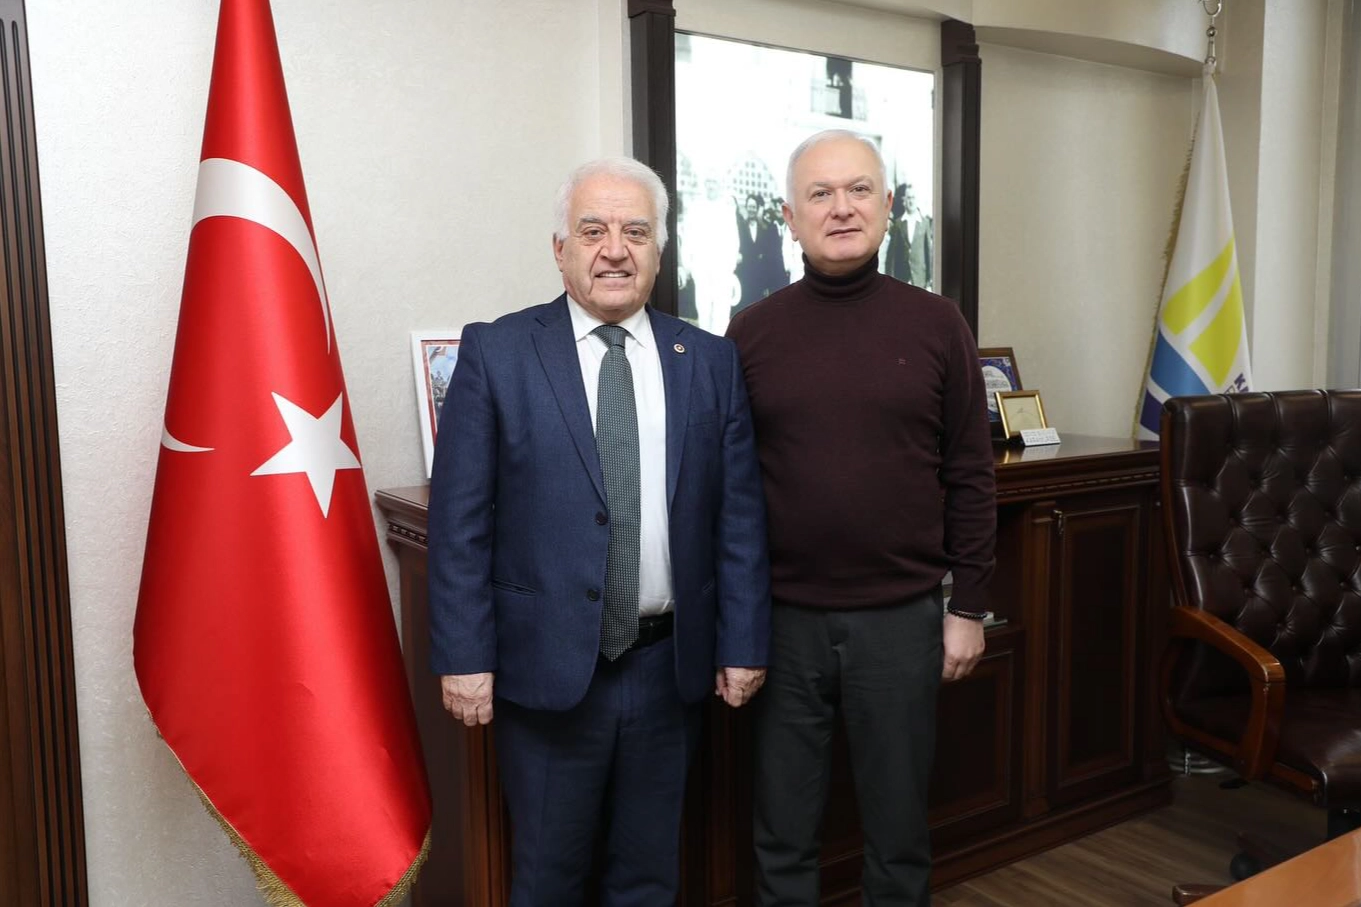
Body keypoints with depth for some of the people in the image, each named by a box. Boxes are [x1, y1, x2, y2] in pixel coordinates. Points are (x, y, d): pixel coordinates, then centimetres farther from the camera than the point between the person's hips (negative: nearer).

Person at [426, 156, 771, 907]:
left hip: (669, 667, 3)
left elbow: (740, 516, 4)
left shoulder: (712, 362, 3)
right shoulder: (495, 353, -4)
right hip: (546, 668, -2)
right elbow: (460, 521, -5)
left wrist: (743, 645, 2)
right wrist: (465, 658, -8)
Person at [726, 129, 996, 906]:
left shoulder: (936, 325, -1)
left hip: (902, 616, 0)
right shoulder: (752, 332, 0)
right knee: (783, 834, 15)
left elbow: (970, 478, 1)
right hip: (783, 618, 1)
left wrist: (969, 606, 0)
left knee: (900, 827, 16)